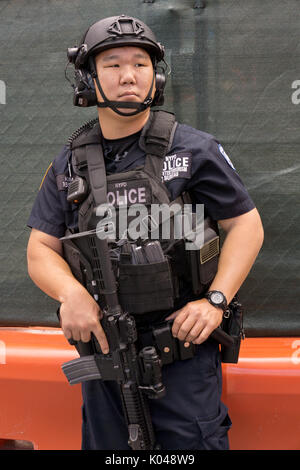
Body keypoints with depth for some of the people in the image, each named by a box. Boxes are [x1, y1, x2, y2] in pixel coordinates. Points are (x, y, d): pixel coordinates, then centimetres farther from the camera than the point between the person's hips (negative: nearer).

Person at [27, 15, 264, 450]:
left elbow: (246, 224, -1)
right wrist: (70, 292, -18)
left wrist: (215, 301, -14)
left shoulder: (194, 150, -3)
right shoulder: (69, 164, 6)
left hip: (183, 352, -3)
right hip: (102, 348, 4)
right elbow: (41, 250, 4)